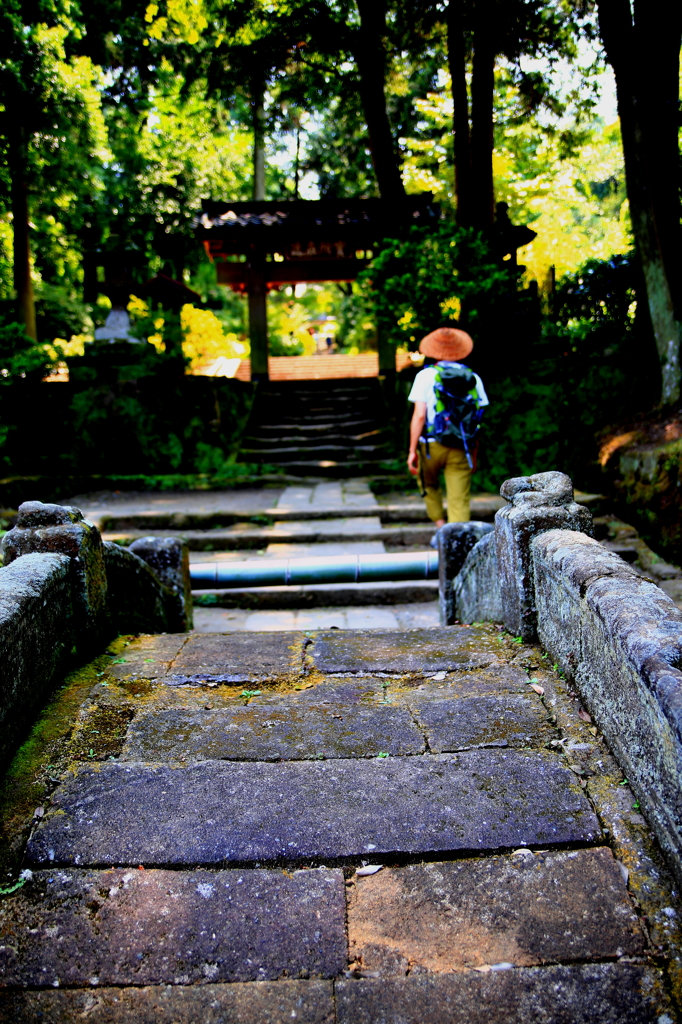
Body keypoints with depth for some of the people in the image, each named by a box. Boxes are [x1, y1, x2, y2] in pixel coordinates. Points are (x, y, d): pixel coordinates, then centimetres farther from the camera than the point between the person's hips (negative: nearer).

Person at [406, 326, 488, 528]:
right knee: (460, 501, 1)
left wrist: (412, 450, -6)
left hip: (432, 445, -1)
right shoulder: (473, 378, 4)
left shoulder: (425, 376, -3)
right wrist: (474, 453, 13)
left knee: (429, 484, 26)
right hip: (461, 448, 1)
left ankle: (440, 524, 22)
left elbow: (419, 416, -10)